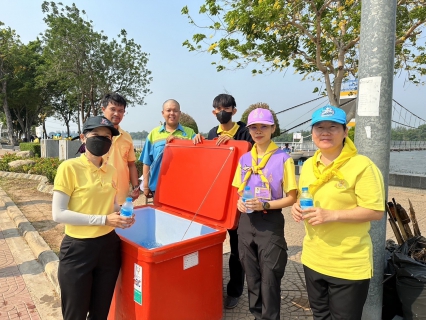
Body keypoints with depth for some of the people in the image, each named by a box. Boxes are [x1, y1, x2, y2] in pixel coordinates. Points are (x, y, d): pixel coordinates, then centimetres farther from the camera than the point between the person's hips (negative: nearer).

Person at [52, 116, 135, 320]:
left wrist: (122, 214, -4)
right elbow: (58, 214, -17)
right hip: (78, 249, -5)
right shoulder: (69, 168, -13)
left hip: (109, 246, 5)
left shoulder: (111, 171, 4)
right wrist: (103, 220, -21)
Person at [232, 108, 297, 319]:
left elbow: (291, 198, -7)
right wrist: (240, 202, -6)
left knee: (269, 279, 3)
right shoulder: (245, 159, 6)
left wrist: (265, 205, -20)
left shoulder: (283, 158, -9)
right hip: (247, 222, 5)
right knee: (252, 277, 16)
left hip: (271, 224, -5)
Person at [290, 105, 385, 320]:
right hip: (313, 259, 6)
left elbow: (376, 211, -18)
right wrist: (298, 208, -6)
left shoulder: (362, 165, -16)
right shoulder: (308, 165, 5)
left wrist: (331, 215, -26)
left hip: (349, 265, -6)